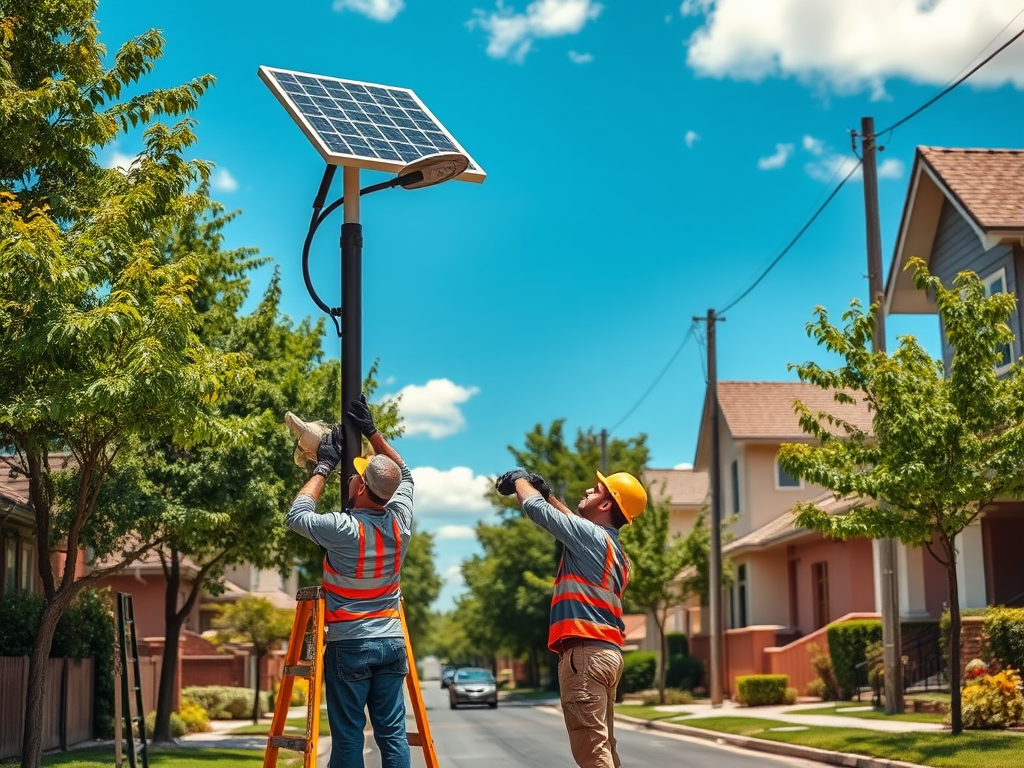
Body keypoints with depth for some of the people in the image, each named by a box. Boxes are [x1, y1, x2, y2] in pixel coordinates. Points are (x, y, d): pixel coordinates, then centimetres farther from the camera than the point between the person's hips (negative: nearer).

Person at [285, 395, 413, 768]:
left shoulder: (344, 530, -17)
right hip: (391, 643, 5)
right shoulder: (401, 521, -1)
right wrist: (372, 431, 16)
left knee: (348, 737, -1)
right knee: (393, 733, 5)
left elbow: (296, 516, -1)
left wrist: (324, 466, 4)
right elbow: (404, 473, 17)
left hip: (349, 646, -5)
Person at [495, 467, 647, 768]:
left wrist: (521, 480, 14)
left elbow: (535, 507, -5)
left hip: (585, 651, -10)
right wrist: (546, 492, 36)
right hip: (607, 651, 10)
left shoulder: (590, 535, -7)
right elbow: (572, 521, 38)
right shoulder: (609, 544, 19)